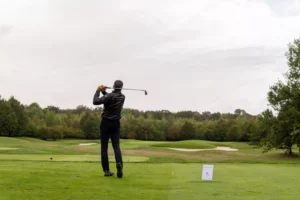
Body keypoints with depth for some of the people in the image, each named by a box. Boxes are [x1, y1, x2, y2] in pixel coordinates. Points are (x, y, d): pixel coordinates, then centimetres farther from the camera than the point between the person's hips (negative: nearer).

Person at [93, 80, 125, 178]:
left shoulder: (110, 96, -15)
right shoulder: (122, 97, 5)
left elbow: (95, 102, -23)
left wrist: (98, 91, -10)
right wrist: (103, 91, 10)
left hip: (106, 123, -4)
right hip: (116, 123, 4)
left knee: (104, 147, 2)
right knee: (116, 146, 2)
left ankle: (106, 170, -1)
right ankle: (119, 163, -26)